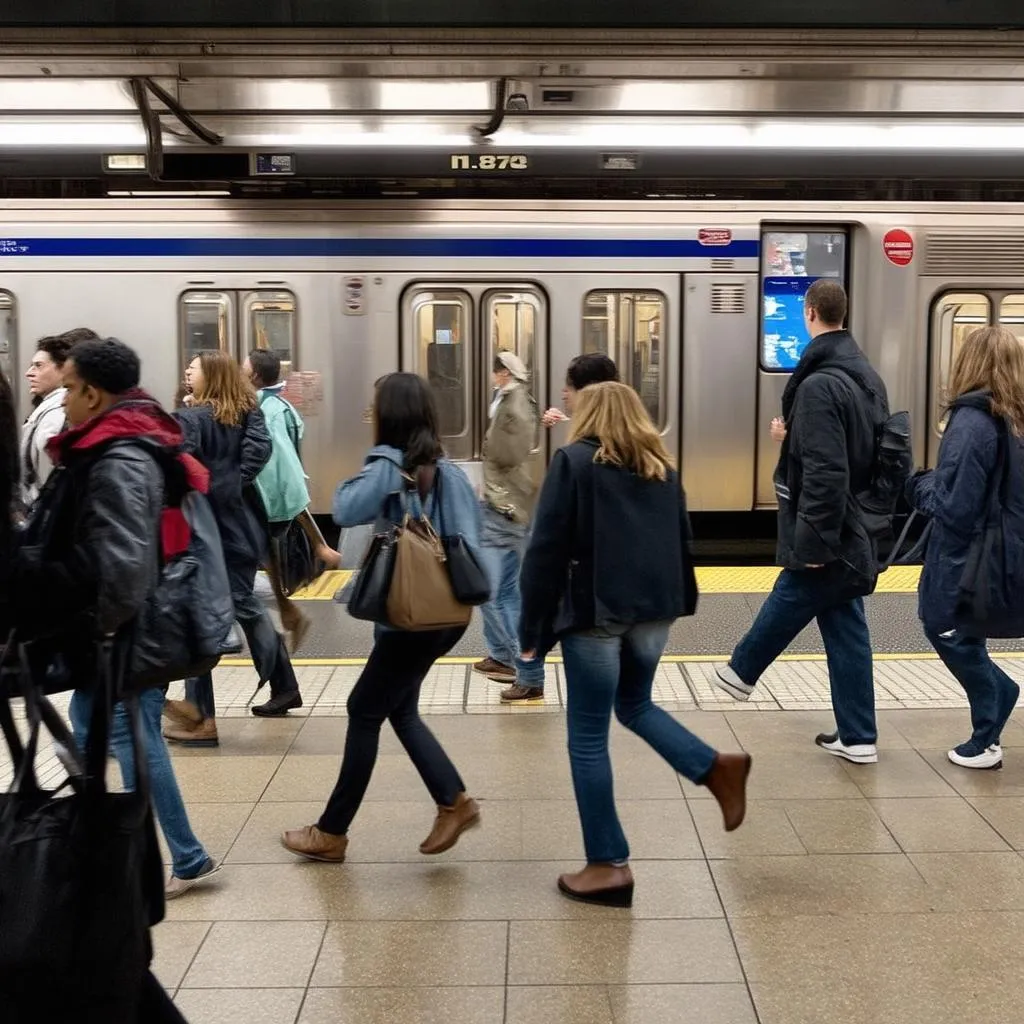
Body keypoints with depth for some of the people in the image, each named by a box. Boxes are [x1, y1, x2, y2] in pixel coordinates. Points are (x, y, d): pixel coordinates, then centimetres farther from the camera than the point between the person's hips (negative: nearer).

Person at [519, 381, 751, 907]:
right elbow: (682, 542, 19)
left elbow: (547, 548, -8)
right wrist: (680, 604, 26)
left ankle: (607, 866, 6)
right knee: (635, 705, 27)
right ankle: (715, 766, 6)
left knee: (588, 737, 3)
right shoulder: (661, 467, 15)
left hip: (595, 611, -6)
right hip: (653, 609, 6)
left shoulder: (574, 461, -3)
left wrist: (532, 626, -4)